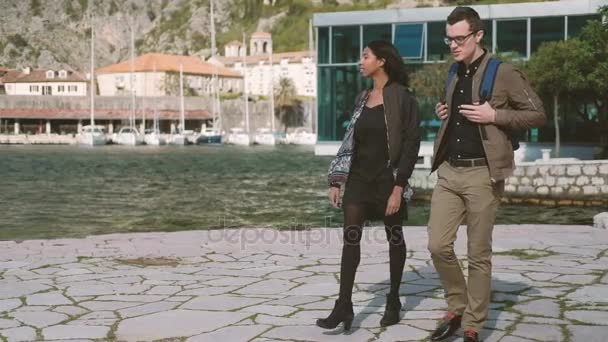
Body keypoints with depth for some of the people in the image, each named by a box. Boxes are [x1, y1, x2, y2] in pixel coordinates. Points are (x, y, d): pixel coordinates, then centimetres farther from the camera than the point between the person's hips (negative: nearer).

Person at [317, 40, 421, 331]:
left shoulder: (402, 98, -9)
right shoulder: (363, 99, 10)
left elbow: (411, 145, -12)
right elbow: (350, 141, 13)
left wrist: (398, 187, -18)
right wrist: (336, 180, 7)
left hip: (387, 177, -5)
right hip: (359, 176, 5)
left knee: (394, 238, 7)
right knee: (351, 236, -5)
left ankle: (393, 302, 21)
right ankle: (344, 306, -7)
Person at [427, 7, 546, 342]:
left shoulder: (504, 73, -5)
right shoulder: (454, 75, 14)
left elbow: (537, 114, -5)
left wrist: (493, 116, -15)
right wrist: (445, 115, 8)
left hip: (482, 174, -6)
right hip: (448, 171, 6)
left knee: (478, 254, 1)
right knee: (438, 245, 0)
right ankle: (457, 308, 20)